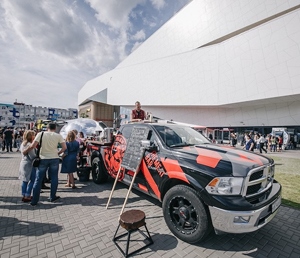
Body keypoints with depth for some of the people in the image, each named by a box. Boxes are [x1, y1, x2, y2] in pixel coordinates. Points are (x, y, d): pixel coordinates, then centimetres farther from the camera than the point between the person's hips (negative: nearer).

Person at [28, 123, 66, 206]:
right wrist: (58, 153, 7)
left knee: (38, 180, 10)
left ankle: (34, 201, 17)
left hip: (43, 159, 0)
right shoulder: (58, 135, -3)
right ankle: (52, 197, 24)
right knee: (54, 178, 14)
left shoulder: (41, 134, -5)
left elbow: (33, 146, -12)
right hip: (54, 159, 0)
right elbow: (64, 147, -8)